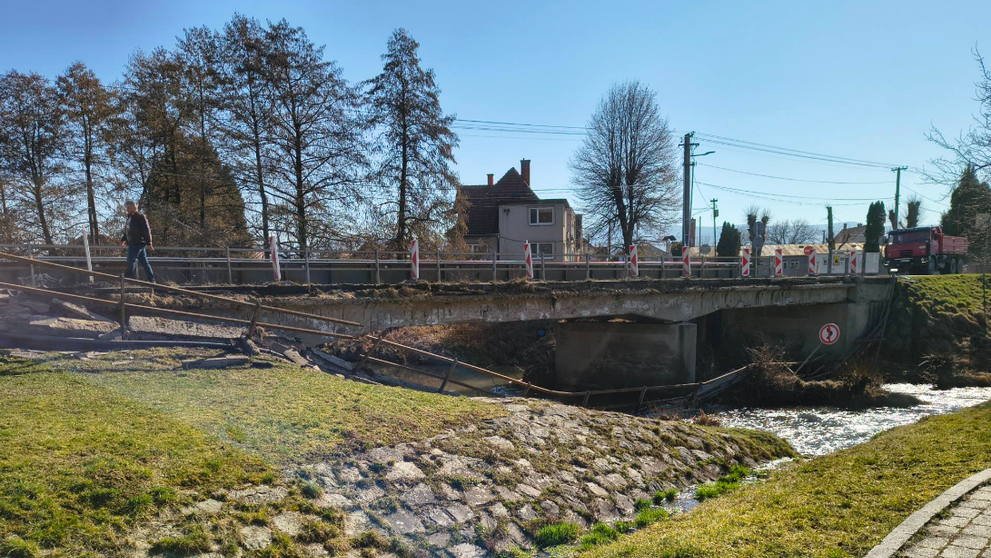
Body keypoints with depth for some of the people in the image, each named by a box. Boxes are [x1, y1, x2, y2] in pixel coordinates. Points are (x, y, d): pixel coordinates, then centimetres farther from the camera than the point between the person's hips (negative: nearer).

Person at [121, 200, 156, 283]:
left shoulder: (140, 216, -9)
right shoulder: (130, 217, 18)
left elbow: (147, 229, -15)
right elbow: (127, 231, 26)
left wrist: (148, 243, -19)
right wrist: (123, 239, 13)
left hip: (138, 243, -9)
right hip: (132, 243, 9)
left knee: (131, 261, -11)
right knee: (144, 262, 9)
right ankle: (151, 280, 11)